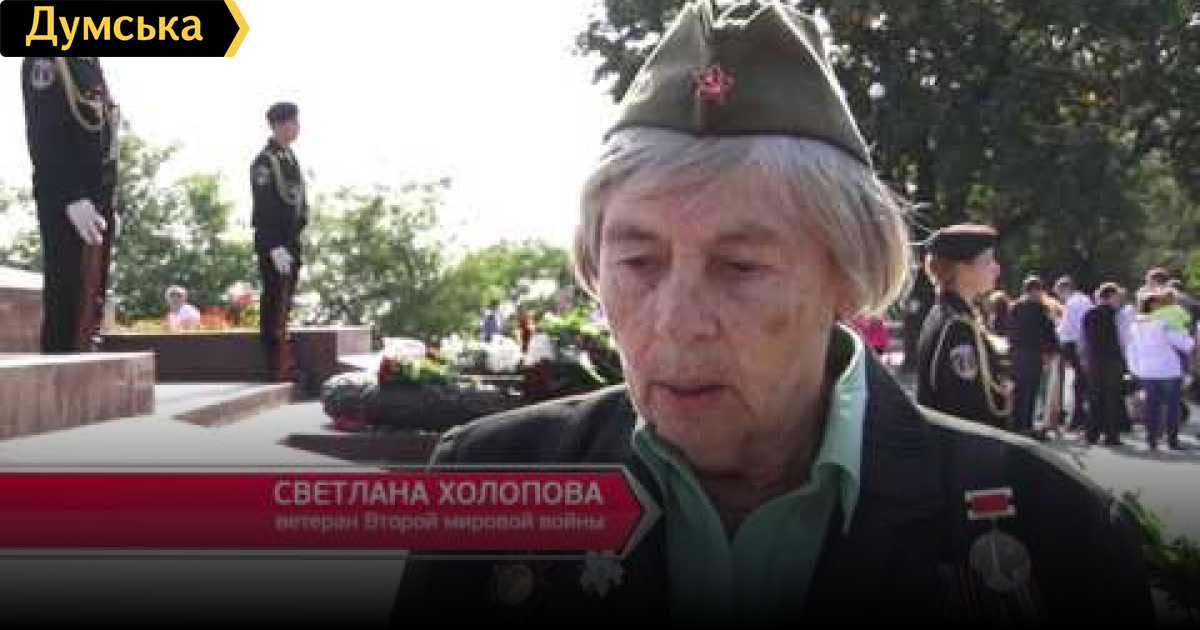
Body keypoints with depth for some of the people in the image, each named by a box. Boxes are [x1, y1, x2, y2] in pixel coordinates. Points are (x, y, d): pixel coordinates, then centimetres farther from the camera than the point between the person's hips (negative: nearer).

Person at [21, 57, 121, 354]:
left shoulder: (93, 66, 20)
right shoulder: (45, 60, -5)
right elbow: (43, 134, -15)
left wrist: (109, 204, 15)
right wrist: (72, 197, -24)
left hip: (97, 202, 8)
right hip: (65, 202, -8)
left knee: (92, 302, 6)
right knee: (67, 295, -10)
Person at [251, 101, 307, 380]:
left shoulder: (290, 158, 15)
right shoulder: (264, 161, -12)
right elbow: (263, 210, -18)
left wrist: (295, 239, 17)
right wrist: (275, 247, -24)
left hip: (291, 242, 9)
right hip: (272, 244, -9)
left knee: (283, 303, 12)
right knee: (274, 302, -7)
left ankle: (282, 364, 19)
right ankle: (276, 367, -5)